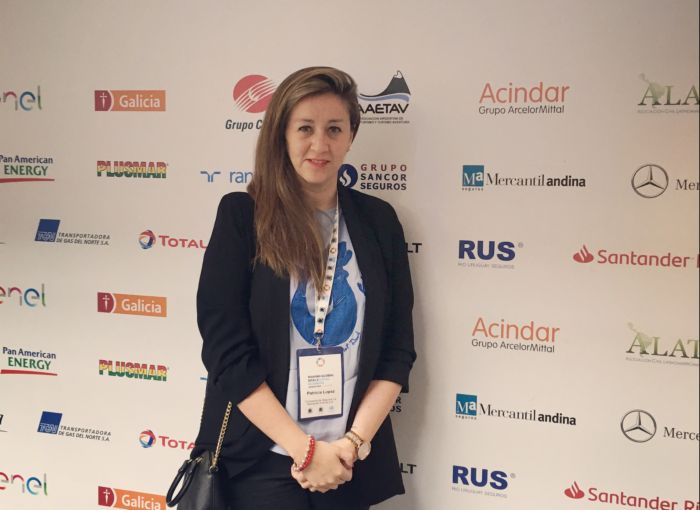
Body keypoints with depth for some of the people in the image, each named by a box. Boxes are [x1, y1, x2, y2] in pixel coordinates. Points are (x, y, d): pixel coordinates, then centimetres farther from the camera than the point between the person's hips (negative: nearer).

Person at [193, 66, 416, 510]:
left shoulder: (378, 221, 2)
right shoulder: (242, 216, -7)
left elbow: (398, 350, 2)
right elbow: (227, 351, -11)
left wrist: (354, 441, -8)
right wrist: (305, 449, -12)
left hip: (352, 461, 3)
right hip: (262, 458, -2)